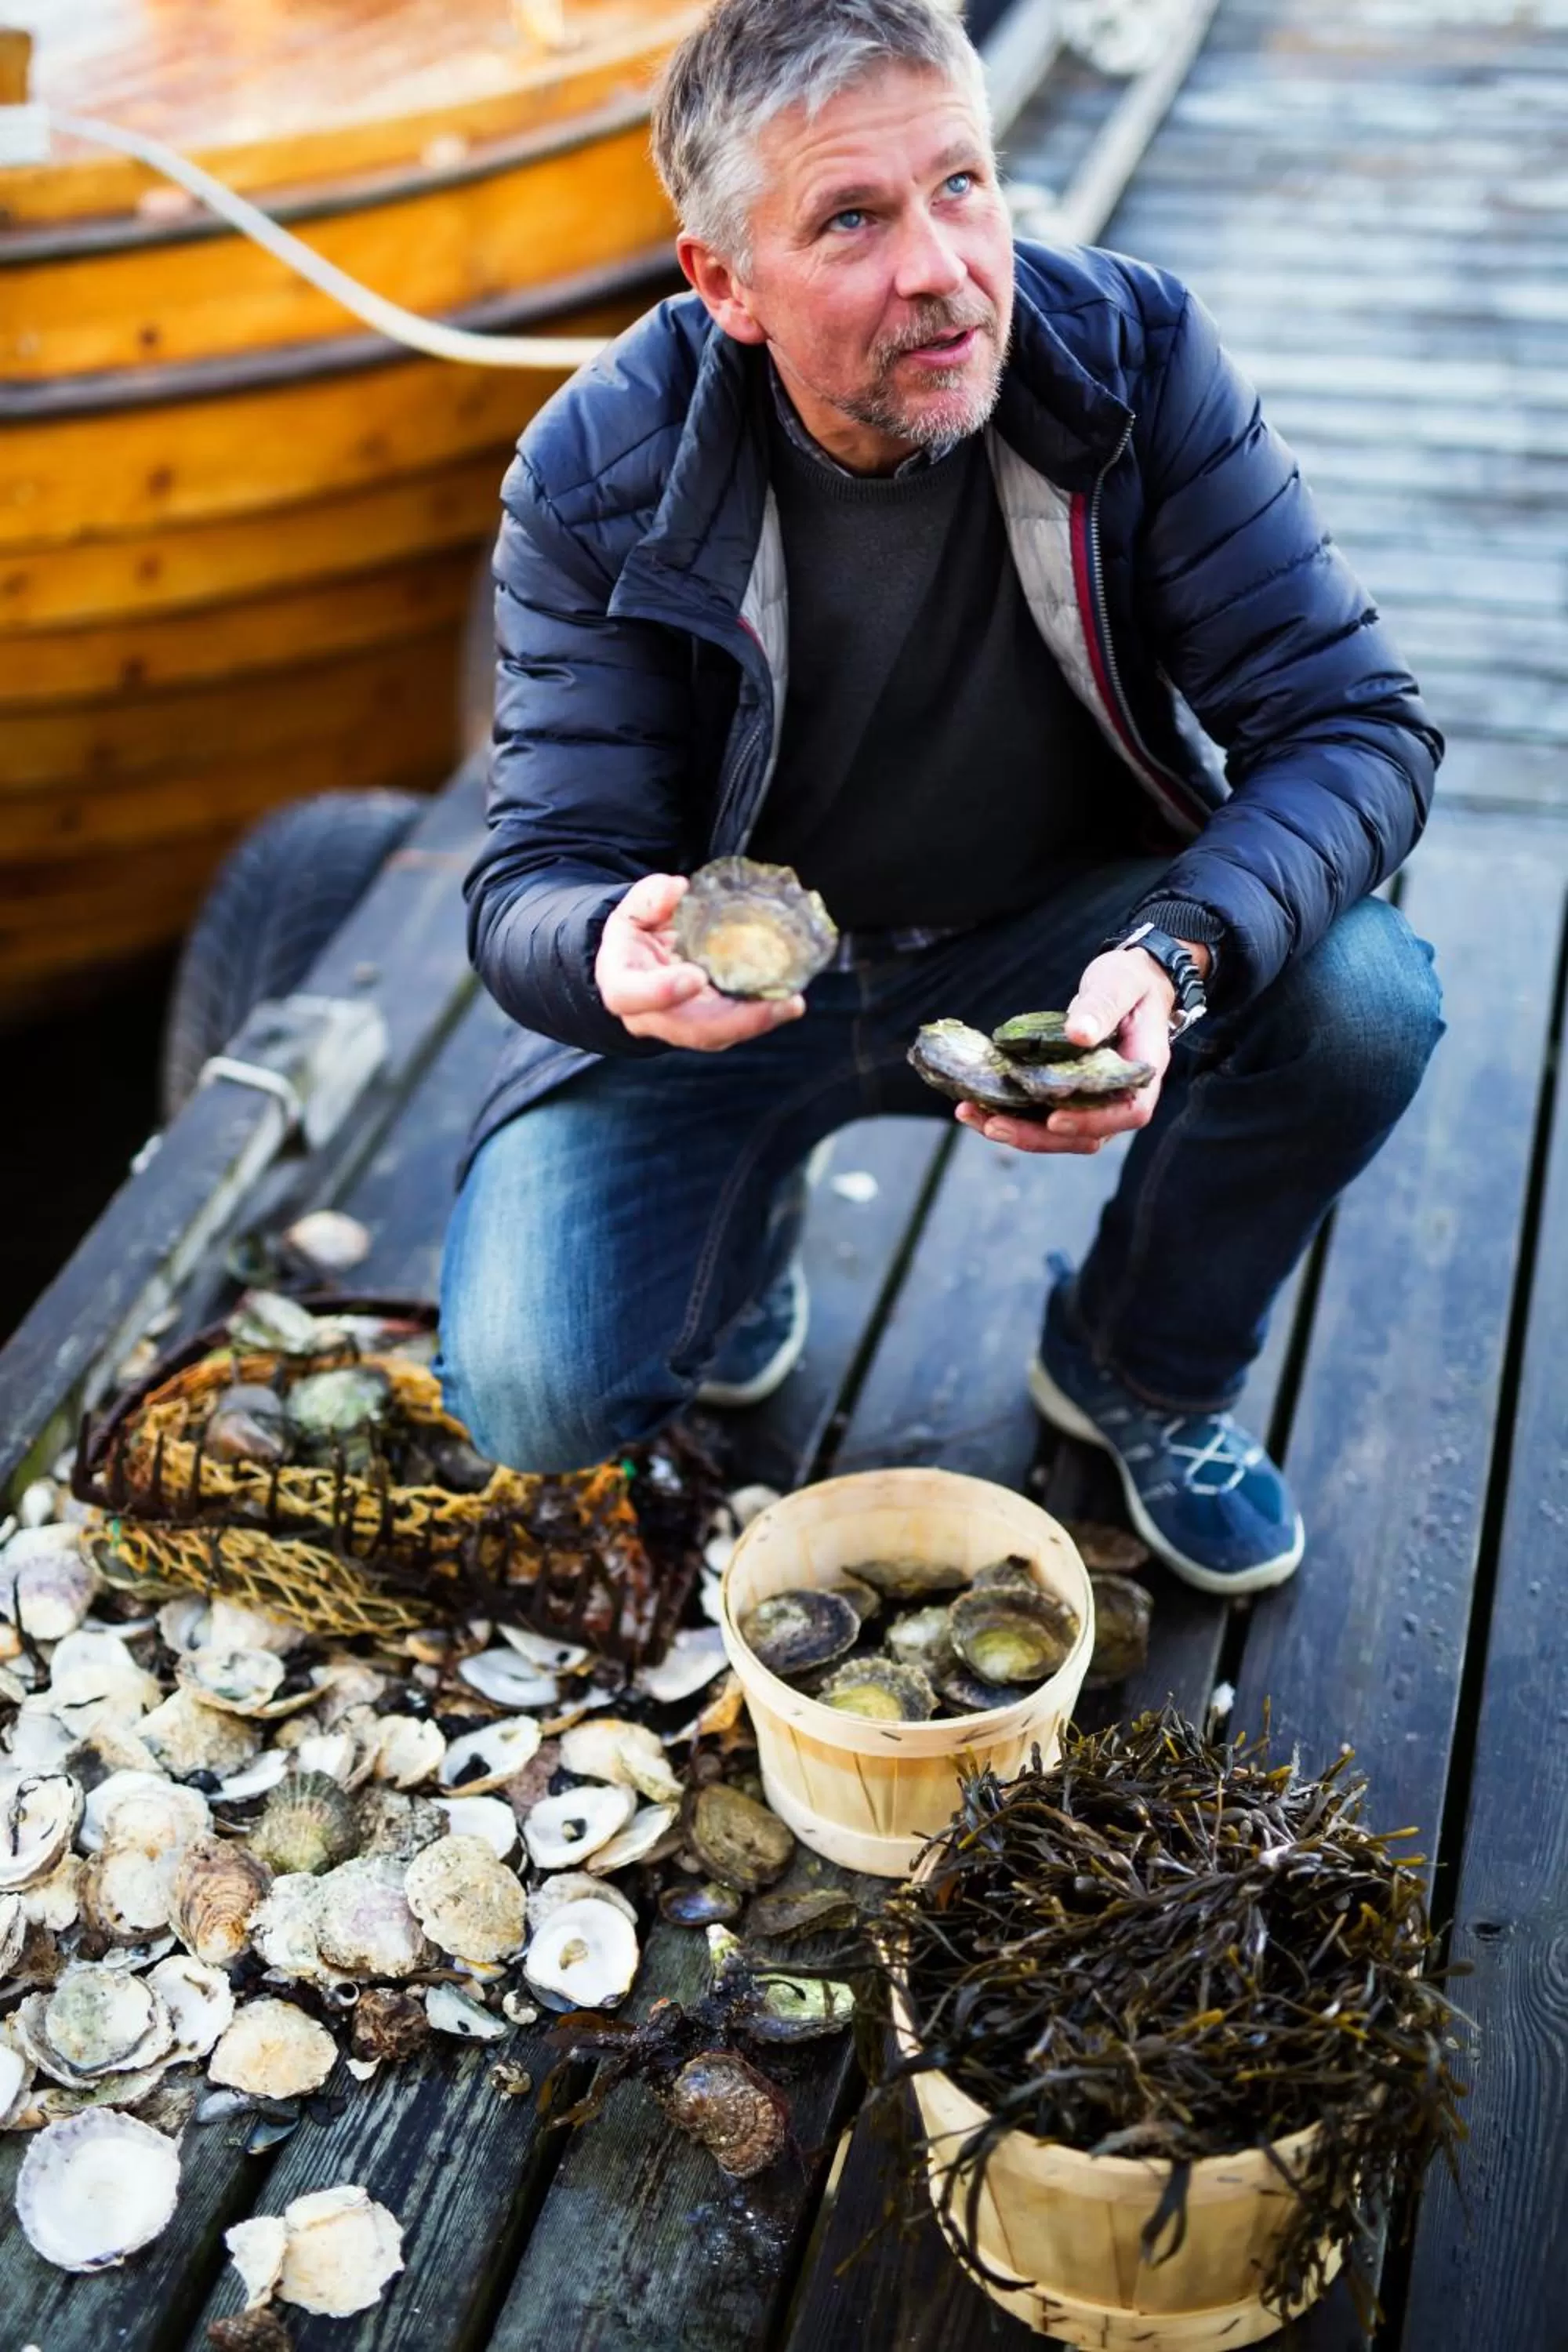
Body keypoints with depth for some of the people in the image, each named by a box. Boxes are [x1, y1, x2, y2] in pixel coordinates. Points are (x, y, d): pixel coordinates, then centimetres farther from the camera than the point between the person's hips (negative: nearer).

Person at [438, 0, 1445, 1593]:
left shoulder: (1133, 358, -17)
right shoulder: (599, 474, -19)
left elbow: (1352, 723, -19)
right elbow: (535, 880, -17)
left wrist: (1181, 957, -39)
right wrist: (609, 956, -44)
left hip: (1056, 941, 2)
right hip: (727, 975, -1)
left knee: (1362, 998, -27)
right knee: (534, 1397, -21)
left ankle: (1140, 1372, 5)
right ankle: (745, 1226, 18)